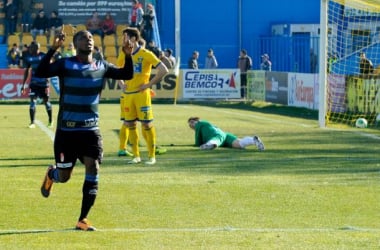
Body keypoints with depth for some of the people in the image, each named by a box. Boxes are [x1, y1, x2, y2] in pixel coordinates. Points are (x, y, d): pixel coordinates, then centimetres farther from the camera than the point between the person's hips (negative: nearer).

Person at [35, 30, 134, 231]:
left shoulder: (101, 67, 4)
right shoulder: (65, 64, -9)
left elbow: (127, 75, 4)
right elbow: (40, 73, -23)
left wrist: (128, 56, -14)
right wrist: (53, 49, -34)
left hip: (91, 130, 3)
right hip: (66, 130, -3)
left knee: (93, 169, -11)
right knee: (64, 176, 4)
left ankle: (83, 220, -2)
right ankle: (50, 174, 45)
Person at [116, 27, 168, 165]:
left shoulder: (146, 54, -9)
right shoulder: (124, 55, 8)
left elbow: (164, 70, -13)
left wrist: (149, 84, -12)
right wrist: (121, 84, 10)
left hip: (141, 94, -6)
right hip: (127, 94, 6)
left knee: (146, 124, -4)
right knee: (130, 125, 6)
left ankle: (152, 156, 3)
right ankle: (136, 156, 14)